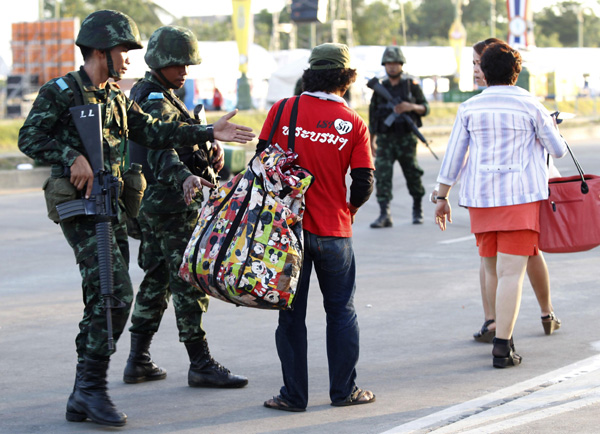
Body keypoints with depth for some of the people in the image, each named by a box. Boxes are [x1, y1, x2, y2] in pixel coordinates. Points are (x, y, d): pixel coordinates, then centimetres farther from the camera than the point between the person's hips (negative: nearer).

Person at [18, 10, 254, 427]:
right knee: (116, 292, -18)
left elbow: (153, 132, 16)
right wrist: (73, 156, -22)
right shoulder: (60, 92, -6)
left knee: (104, 299, 8)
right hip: (80, 206, -9)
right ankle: (92, 386, -12)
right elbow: (30, 138, -10)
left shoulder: (116, 97, 17)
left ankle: (82, 399, 13)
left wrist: (209, 132, 10)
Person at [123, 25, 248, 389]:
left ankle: (139, 361, 20)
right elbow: (160, 150, -35)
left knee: (157, 280, 15)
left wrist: (205, 154, 19)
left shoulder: (146, 96, 16)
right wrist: (184, 177, -53)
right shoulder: (156, 103, -18)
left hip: (152, 204, 11)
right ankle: (201, 365, -4)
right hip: (173, 206, -11)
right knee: (190, 283, -7)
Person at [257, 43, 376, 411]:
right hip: (334, 230, 0)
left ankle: (294, 394, 10)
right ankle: (344, 390, 18)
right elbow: (364, 183, -5)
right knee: (342, 311, 14)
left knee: (291, 312, 8)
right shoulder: (354, 124, -4)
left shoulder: (283, 111, -4)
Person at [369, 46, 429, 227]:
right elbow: (373, 115, 13)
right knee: (382, 174, -12)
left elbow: (425, 108, 3)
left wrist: (411, 107, -18)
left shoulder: (412, 85, 3)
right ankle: (384, 215, -15)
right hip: (385, 139, 1)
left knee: (412, 174, 7)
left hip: (406, 139, -1)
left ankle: (417, 209, 29)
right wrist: (371, 141, 11)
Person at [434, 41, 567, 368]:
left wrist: (442, 197, 14)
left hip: (480, 196, 3)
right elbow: (558, 150, 7)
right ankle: (502, 347, -12)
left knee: (492, 270, 17)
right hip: (521, 195, -3)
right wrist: (551, 129, 28)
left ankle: (503, 335, 26)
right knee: (511, 272, -6)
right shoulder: (530, 106, -2)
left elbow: (453, 157, 5)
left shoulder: (469, 108, 4)